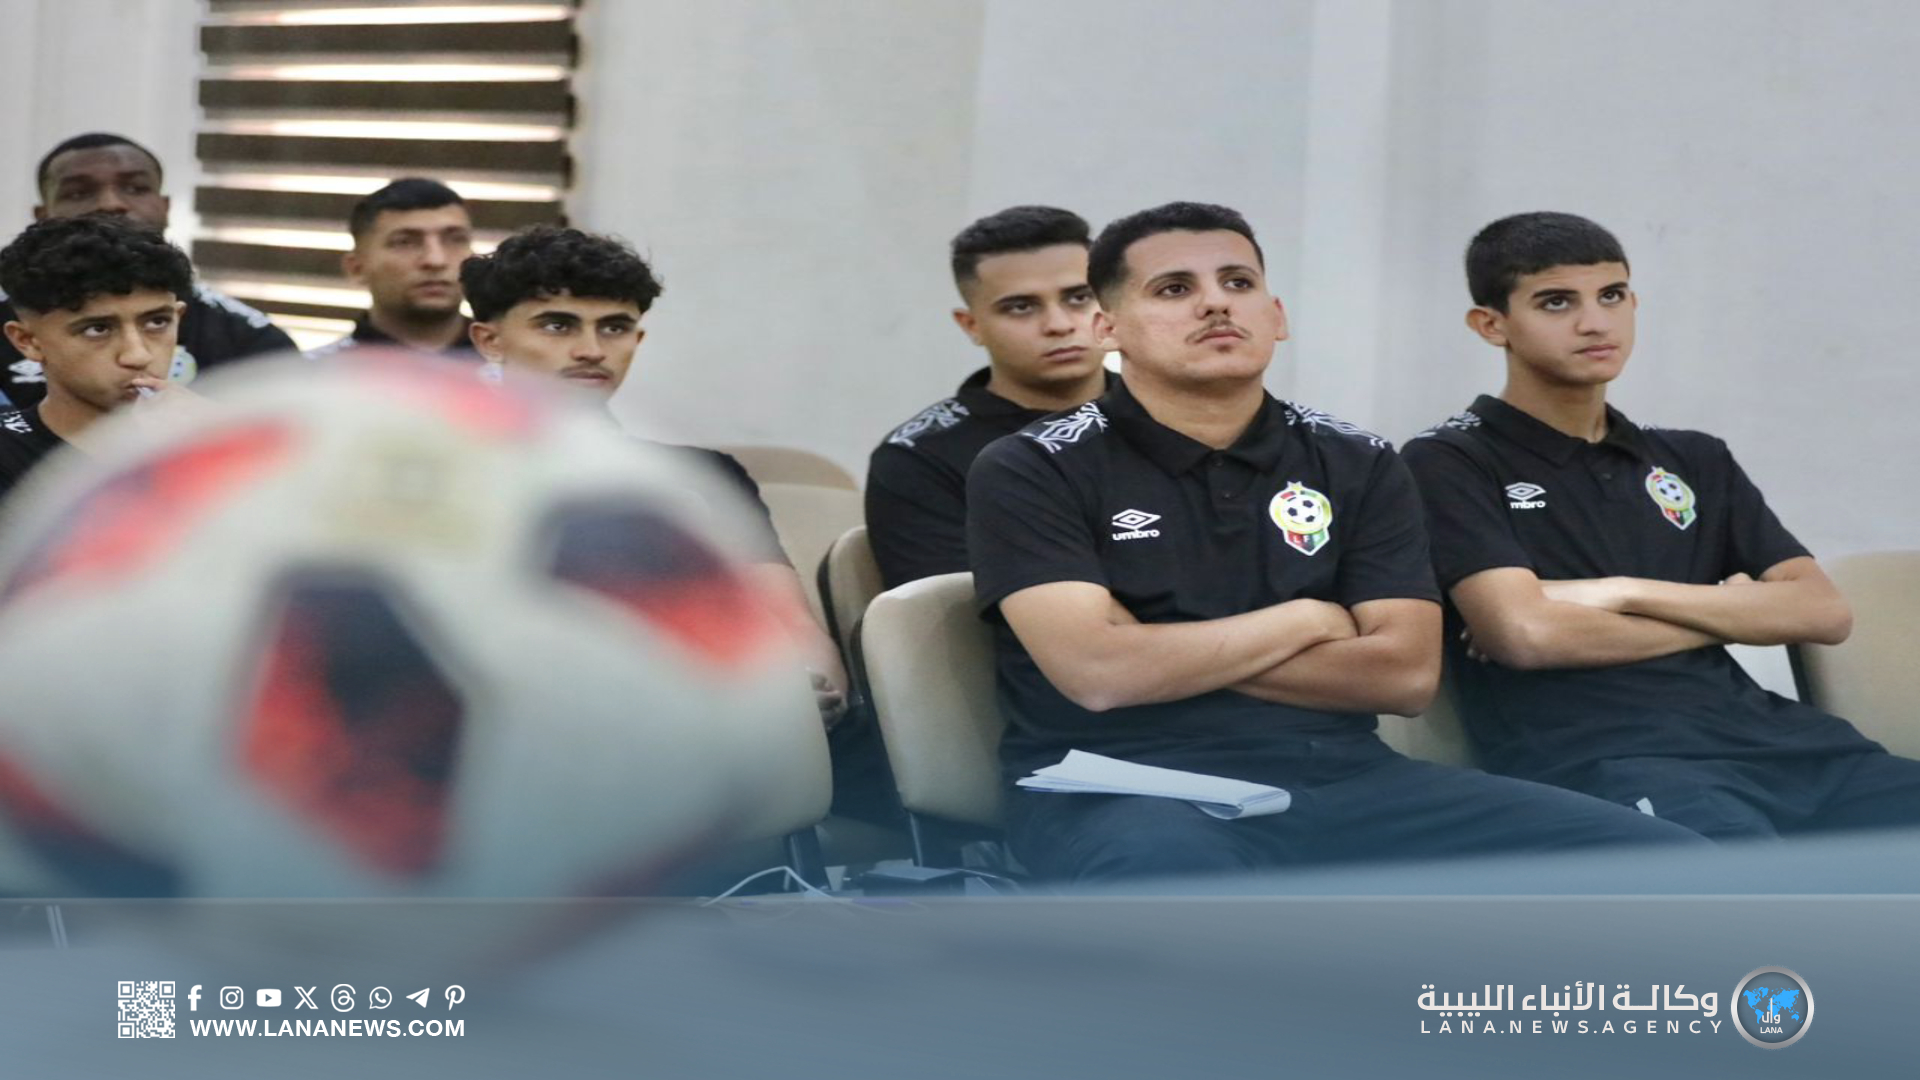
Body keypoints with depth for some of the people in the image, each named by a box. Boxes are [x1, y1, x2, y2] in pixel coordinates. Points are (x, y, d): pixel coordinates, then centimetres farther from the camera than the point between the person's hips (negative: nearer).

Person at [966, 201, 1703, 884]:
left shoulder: (1358, 465, 14)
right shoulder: (1031, 472, 3)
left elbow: (1405, 673, 3)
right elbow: (1099, 672, -11)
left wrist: (1171, 654, -3)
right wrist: (1302, 621, 1)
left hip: (1343, 778, 5)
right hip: (1129, 789, -5)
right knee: (1185, 890, -45)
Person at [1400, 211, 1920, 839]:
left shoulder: (1698, 461, 24)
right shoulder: (1450, 465, 6)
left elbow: (1824, 612, 13)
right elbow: (1527, 634, -10)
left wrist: (1624, 593, -1)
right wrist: (1725, 613, 6)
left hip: (1761, 734, 6)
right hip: (1596, 760, -6)